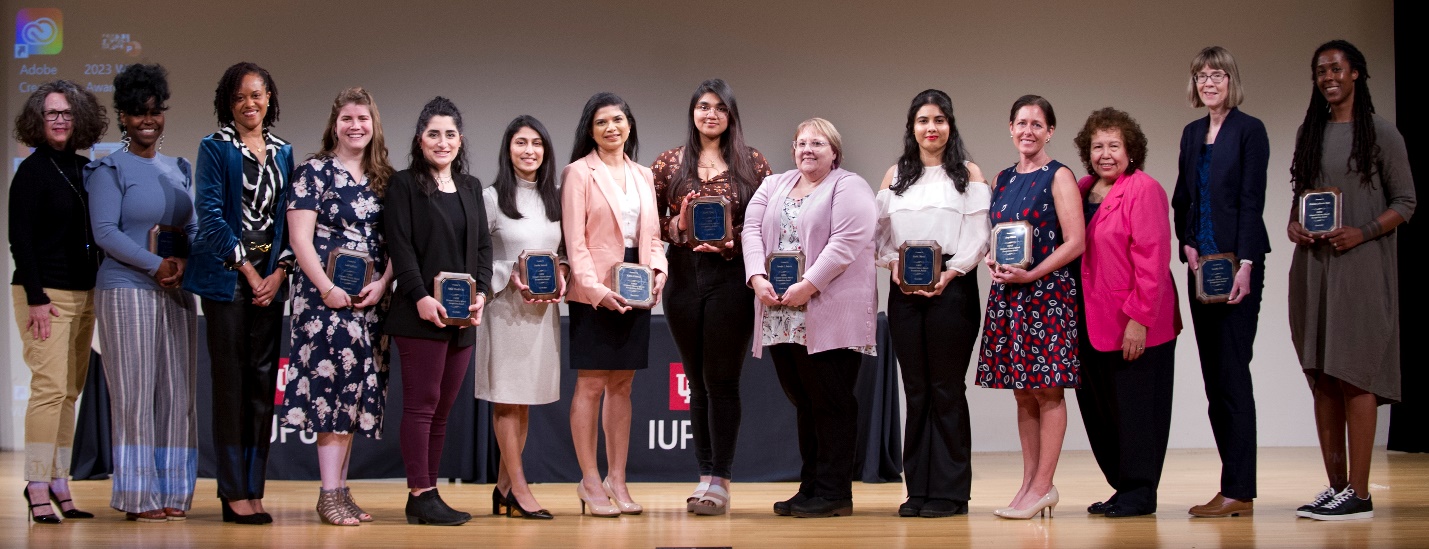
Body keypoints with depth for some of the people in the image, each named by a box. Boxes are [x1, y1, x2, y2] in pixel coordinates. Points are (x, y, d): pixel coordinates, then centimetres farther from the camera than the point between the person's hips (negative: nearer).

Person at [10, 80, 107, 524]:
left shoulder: (84, 170, 12)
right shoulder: (32, 171, -6)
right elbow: (20, 240, -10)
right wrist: (36, 298, -15)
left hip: (84, 293, 7)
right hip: (45, 292, -6)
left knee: (70, 391, 6)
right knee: (51, 387, -12)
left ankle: (59, 485, 11)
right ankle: (38, 487, -8)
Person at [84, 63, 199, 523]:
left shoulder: (179, 170, 17)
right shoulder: (110, 170, 0)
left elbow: (194, 228, 16)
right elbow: (105, 231, -9)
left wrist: (184, 262, -5)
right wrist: (155, 265, -18)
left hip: (177, 293, 6)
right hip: (127, 290, -5)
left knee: (177, 393, 4)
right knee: (135, 393, -5)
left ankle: (172, 493, 10)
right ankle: (138, 497, -1)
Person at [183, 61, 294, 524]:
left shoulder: (283, 152, 14)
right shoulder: (215, 148, 1)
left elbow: (289, 217, 11)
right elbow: (210, 213, -7)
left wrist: (279, 272, -3)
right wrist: (247, 270, -11)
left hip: (270, 278, 4)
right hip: (226, 277, -4)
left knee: (264, 382, 2)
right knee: (231, 381, -4)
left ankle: (253, 490, 7)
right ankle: (234, 494, -2)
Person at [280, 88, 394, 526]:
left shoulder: (385, 178, 13)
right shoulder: (315, 171, -1)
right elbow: (300, 237, -7)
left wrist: (382, 284, -6)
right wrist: (327, 289, -15)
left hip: (371, 298, 5)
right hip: (326, 296, -5)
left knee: (357, 391, 6)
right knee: (332, 386, -10)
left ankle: (341, 489, 12)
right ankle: (329, 495, -7)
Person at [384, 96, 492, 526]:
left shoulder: (471, 187, 18)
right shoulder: (405, 185, 0)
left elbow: (483, 246, 15)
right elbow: (400, 247, -8)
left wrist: (481, 292, -1)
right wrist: (420, 297, -18)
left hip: (463, 317, 6)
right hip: (421, 314, -6)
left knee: (443, 408, 6)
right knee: (421, 403, -6)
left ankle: (427, 492, 10)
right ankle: (421, 495, -5)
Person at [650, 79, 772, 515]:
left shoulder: (751, 163, 4)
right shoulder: (670, 163, 9)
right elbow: (652, 221, 7)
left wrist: (731, 239, -14)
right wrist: (678, 226, -12)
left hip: (731, 276, -2)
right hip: (684, 276, 3)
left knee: (721, 379, -5)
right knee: (697, 381, 7)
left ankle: (719, 481, -2)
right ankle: (707, 476, 13)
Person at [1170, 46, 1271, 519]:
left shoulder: (1249, 130, -5)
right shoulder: (1192, 133, 15)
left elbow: (1252, 200, -11)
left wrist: (1245, 264, -17)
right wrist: (1188, 244, 2)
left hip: (1237, 263, -7)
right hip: (1201, 265, 7)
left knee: (1232, 373, -8)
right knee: (1213, 374, 6)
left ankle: (1239, 492, -6)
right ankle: (1234, 485, 11)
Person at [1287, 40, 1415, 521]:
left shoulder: (1380, 132, -2)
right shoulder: (1310, 132, 14)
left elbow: (1405, 201, -2)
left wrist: (1362, 233, -16)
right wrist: (1293, 224, 1)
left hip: (1361, 265, -6)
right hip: (1313, 266, 6)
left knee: (1353, 377, -9)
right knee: (1321, 378, 5)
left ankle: (1358, 493, -9)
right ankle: (1336, 486, 10)